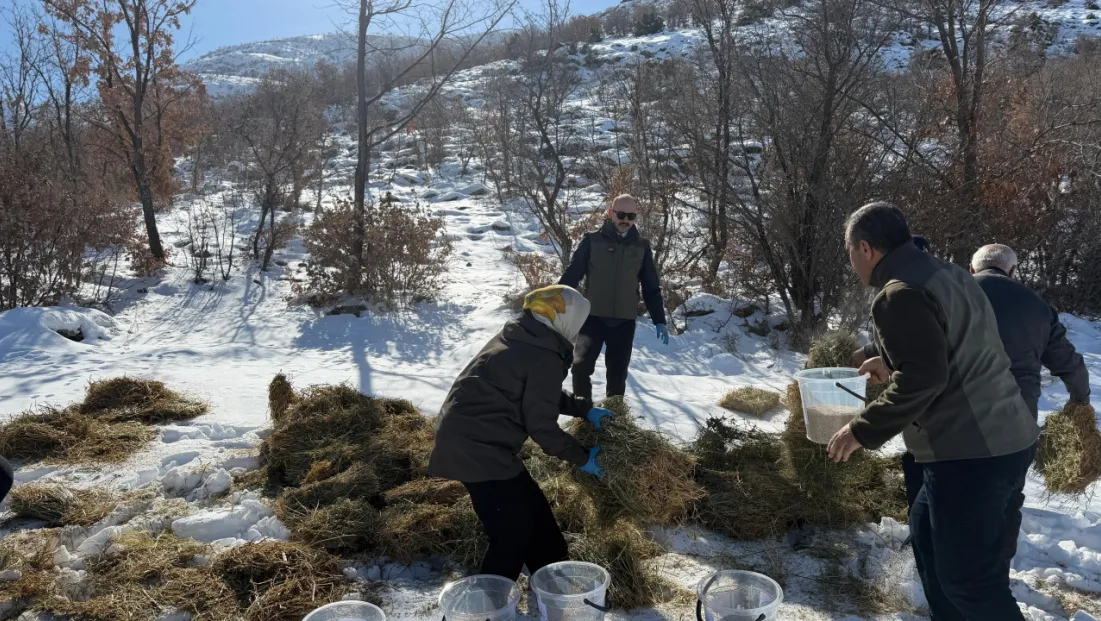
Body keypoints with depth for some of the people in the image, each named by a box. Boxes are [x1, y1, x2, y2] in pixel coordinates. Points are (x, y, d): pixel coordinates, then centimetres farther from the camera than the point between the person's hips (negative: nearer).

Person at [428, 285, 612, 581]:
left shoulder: (520, 339, 14)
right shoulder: (545, 357, -15)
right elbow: (541, 425, -14)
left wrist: (585, 408, 24)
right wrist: (581, 458, -1)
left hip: (467, 439, 10)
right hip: (478, 448, -10)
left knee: (532, 511, 18)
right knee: (513, 533, -6)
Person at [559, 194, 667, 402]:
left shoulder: (642, 246, 7)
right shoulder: (593, 241, -1)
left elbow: (651, 287, 11)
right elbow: (572, 275, -1)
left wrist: (659, 320, 7)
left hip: (624, 321, 2)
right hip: (593, 317, -2)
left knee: (617, 373, 7)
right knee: (581, 365, -13)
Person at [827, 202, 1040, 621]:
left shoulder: (900, 294, -18)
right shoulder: (945, 274, 13)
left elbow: (922, 380, -25)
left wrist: (863, 431, -17)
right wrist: (892, 366, 30)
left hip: (971, 453, -10)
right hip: (1003, 437, 10)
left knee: (967, 576, -1)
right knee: (927, 534, 24)